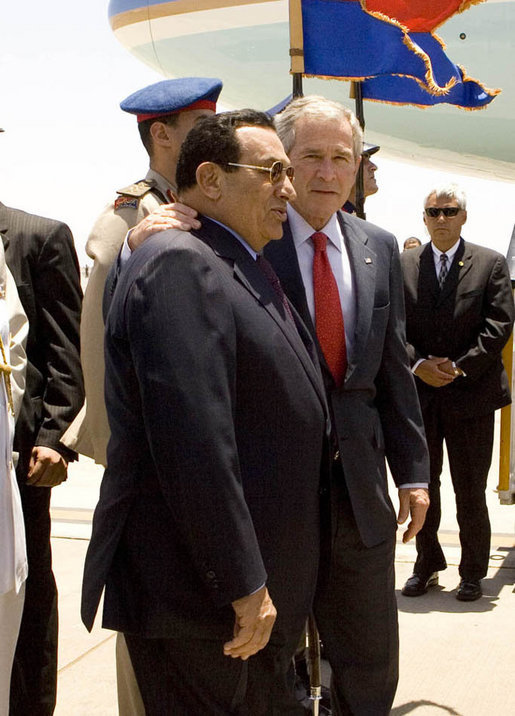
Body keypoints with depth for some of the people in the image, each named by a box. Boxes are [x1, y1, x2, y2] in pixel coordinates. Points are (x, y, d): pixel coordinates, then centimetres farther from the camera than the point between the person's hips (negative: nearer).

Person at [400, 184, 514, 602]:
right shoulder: (403, 266, 6)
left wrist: (460, 366, -14)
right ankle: (427, 566, 25)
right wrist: (417, 364, -13)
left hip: (471, 392, -2)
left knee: (471, 491, 5)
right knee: (422, 487, 11)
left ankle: (473, 573, 19)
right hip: (418, 393, 2)